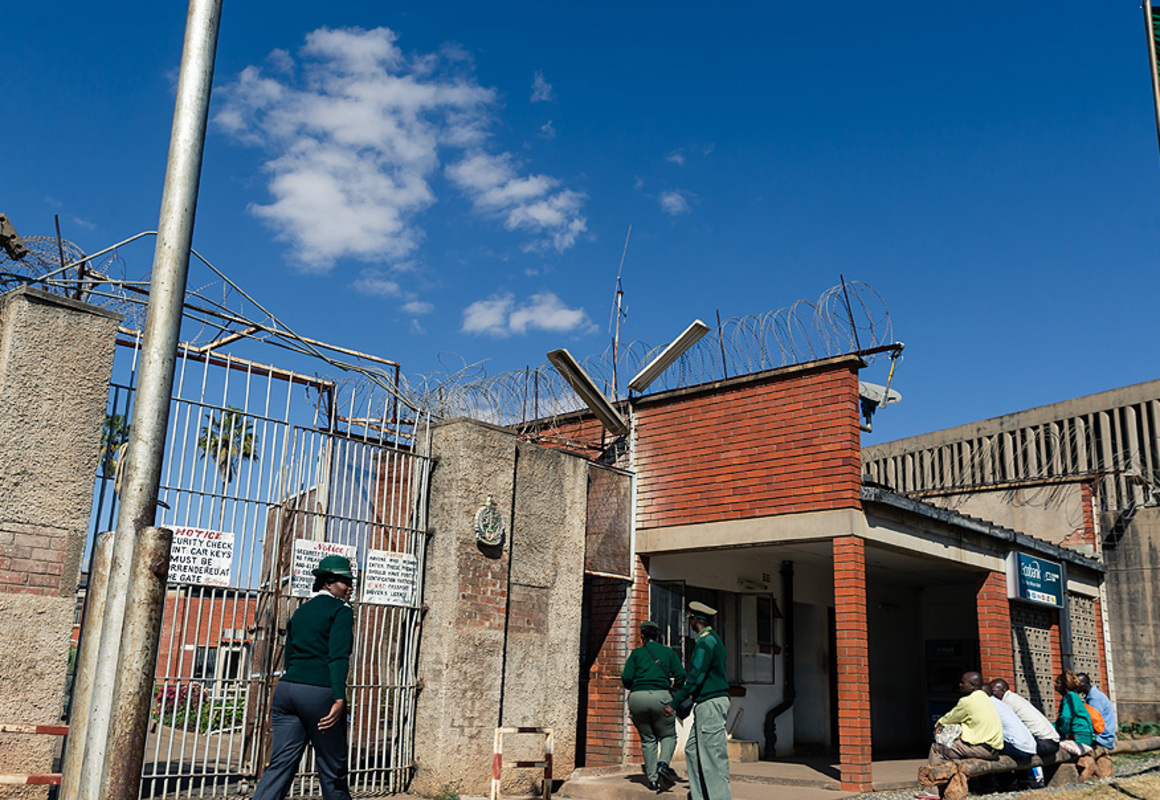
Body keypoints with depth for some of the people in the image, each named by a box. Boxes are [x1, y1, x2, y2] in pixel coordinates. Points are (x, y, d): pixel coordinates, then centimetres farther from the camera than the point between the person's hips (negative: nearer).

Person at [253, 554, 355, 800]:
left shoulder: (301, 610, 19)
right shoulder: (341, 610, -3)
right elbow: (338, 657, -16)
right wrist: (339, 699, -22)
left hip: (286, 688, 7)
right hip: (319, 692, -7)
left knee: (281, 764, 4)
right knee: (332, 770, 5)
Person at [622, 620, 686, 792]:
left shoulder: (636, 653, 11)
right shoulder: (668, 652, 12)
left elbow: (626, 678, 1)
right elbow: (680, 675, 4)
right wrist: (674, 693, 19)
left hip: (637, 698, 1)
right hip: (661, 696, -1)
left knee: (647, 739, 13)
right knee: (668, 735, 14)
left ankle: (652, 779, 7)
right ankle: (663, 763, -13)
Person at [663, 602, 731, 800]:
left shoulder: (705, 641, -14)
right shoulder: (713, 638, 18)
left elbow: (696, 677, -20)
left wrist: (674, 703, -18)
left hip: (711, 703, -10)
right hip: (709, 704, 10)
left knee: (713, 754, -8)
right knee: (693, 750, 12)